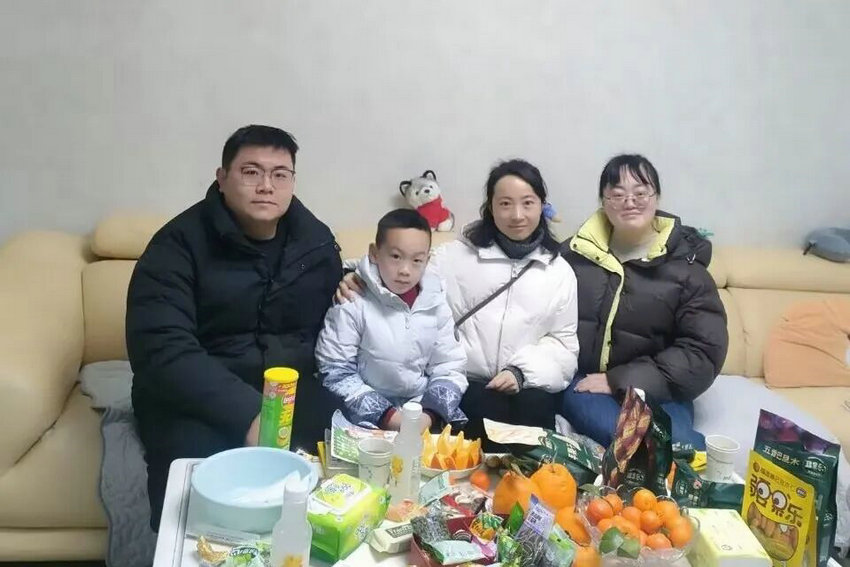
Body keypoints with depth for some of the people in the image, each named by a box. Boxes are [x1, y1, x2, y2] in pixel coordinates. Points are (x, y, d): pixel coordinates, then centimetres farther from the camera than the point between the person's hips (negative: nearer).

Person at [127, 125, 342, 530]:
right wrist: (248, 412, -31)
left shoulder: (317, 242, 3)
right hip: (195, 397, -3)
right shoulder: (180, 242, -10)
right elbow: (160, 349, -20)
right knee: (201, 463, -33)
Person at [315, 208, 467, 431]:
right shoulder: (353, 303, -11)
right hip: (368, 415, -3)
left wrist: (430, 413, -11)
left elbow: (449, 369, 5)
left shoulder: (435, 303, 1)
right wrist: (385, 416, -16)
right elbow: (337, 372, -10)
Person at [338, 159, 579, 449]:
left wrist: (521, 371, -6)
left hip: (529, 384, 2)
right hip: (466, 382, -2)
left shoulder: (559, 271, 12)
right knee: (488, 408, -30)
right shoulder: (457, 255, 5)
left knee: (534, 406, -28)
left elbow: (564, 342, 12)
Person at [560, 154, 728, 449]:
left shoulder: (685, 266, 0)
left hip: (655, 390, 0)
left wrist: (620, 380, -15)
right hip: (582, 380, 1)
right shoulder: (574, 252, 7)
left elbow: (703, 351, -7)